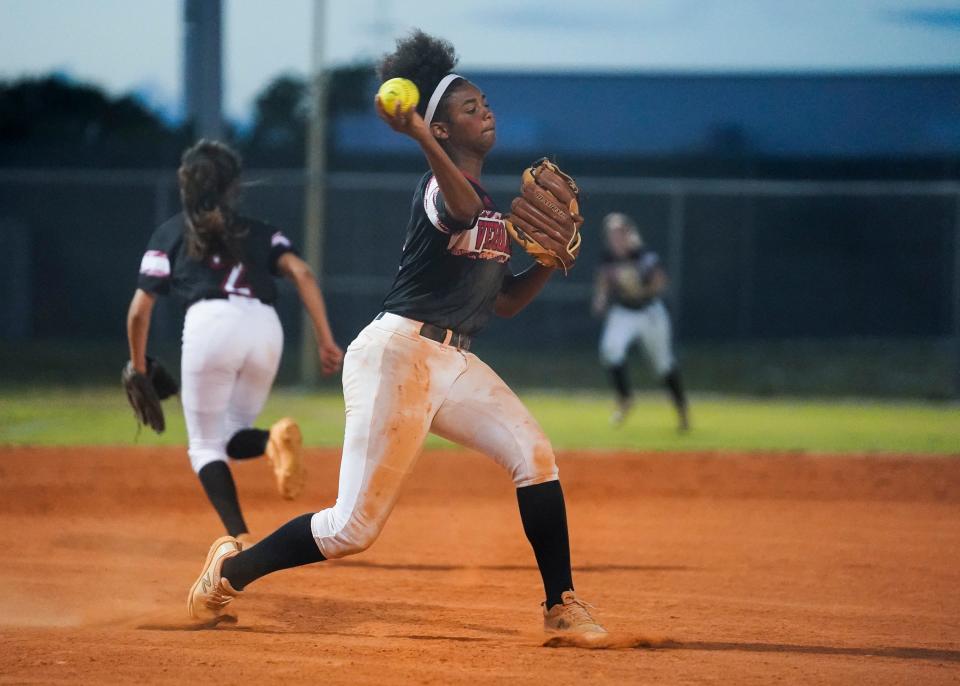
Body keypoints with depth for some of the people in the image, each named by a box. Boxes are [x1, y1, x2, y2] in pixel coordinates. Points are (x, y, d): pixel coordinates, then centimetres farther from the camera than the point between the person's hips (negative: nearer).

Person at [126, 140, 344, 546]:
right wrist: (326, 343, 5)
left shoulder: (169, 234, 20)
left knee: (205, 444, 8)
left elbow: (139, 310, 13)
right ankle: (275, 439, -18)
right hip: (266, 326, 3)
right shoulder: (259, 232, 26)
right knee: (232, 436, 19)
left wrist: (138, 369, 26)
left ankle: (240, 538, -15)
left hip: (210, 325, -3)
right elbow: (302, 274, 9)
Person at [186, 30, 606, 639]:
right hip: (398, 353, -8)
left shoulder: (496, 210, 18)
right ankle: (232, 570, 13)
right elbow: (461, 210, -37)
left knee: (533, 453, -14)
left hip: (455, 362, 8)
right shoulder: (439, 187, -10)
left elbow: (504, 303, 23)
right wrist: (422, 140, -50)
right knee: (354, 527, -8)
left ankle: (562, 605, -5)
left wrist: (548, 262, 7)